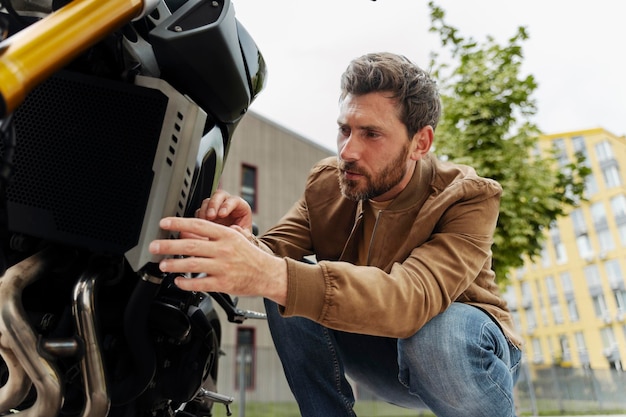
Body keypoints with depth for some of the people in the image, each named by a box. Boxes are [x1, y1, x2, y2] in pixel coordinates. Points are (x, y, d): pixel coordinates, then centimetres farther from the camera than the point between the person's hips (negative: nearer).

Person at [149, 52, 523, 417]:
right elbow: (274, 252, -20)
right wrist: (243, 244, -44)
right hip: (379, 348, 3)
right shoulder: (327, 182, -10)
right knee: (287, 294, -22)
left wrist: (272, 276, -55)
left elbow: (411, 298, -42)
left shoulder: (467, 198, -25)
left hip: (464, 344, -2)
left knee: (439, 333, -37)